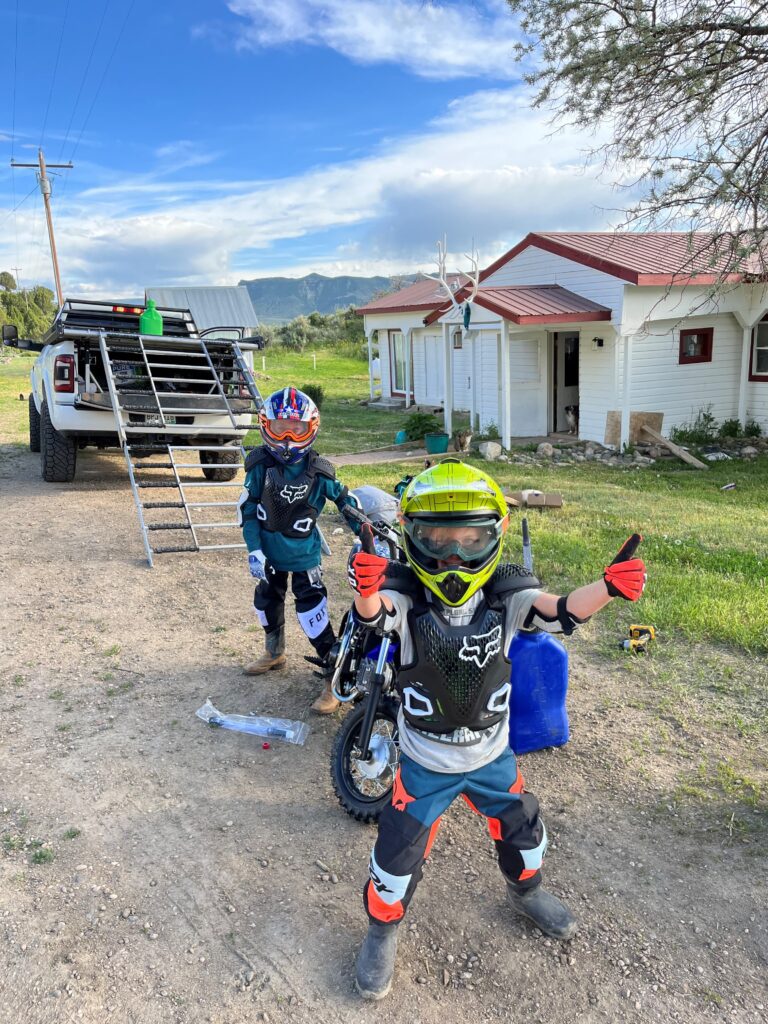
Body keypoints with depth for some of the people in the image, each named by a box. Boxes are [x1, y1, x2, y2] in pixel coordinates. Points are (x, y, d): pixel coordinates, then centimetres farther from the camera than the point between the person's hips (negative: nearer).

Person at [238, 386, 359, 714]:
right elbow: (247, 509, -7)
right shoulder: (260, 465, -12)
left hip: (304, 554, -3)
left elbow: (344, 499, 0)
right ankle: (275, 652, 49)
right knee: (267, 603, 22)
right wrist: (254, 550, -13)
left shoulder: (318, 471, -14)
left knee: (312, 613, -11)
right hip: (270, 553, 4)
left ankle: (335, 676, 2)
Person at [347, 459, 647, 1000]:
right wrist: (366, 588, -68)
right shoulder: (408, 599, -23)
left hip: (493, 758, 3)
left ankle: (526, 891, 59)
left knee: (523, 833, 25)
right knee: (398, 857, 9)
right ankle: (382, 929, 41)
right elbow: (375, 612, -44)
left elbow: (563, 612, -31)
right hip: (424, 766, -2)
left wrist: (608, 586, -51)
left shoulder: (505, 598, -18)